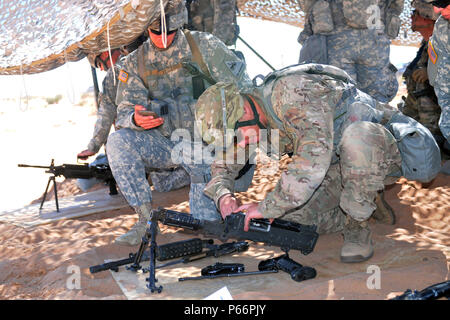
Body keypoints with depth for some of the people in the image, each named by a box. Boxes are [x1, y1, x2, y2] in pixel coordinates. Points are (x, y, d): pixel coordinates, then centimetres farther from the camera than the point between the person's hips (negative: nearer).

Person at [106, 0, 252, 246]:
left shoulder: (205, 46, -3)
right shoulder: (135, 63, 2)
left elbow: (241, 86, 2)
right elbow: (124, 112, -2)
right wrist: (135, 119, -27)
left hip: (204, 143, -3)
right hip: (164, 144, 3)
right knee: (118, 141, -26)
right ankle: (145, 219, -19)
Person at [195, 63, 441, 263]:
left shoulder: (293, 92, -31)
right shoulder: (253, 118, -4)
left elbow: (315, 155, -44)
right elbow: (223, 165, 8)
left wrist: (268, 207, -38)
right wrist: (222, 195, -14)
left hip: (382, 149, -7)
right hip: (341, 166, 8)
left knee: (358, 136, -41)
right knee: (288, 213, -9)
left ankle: (357, 222, -19)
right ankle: (367, 204, 10)